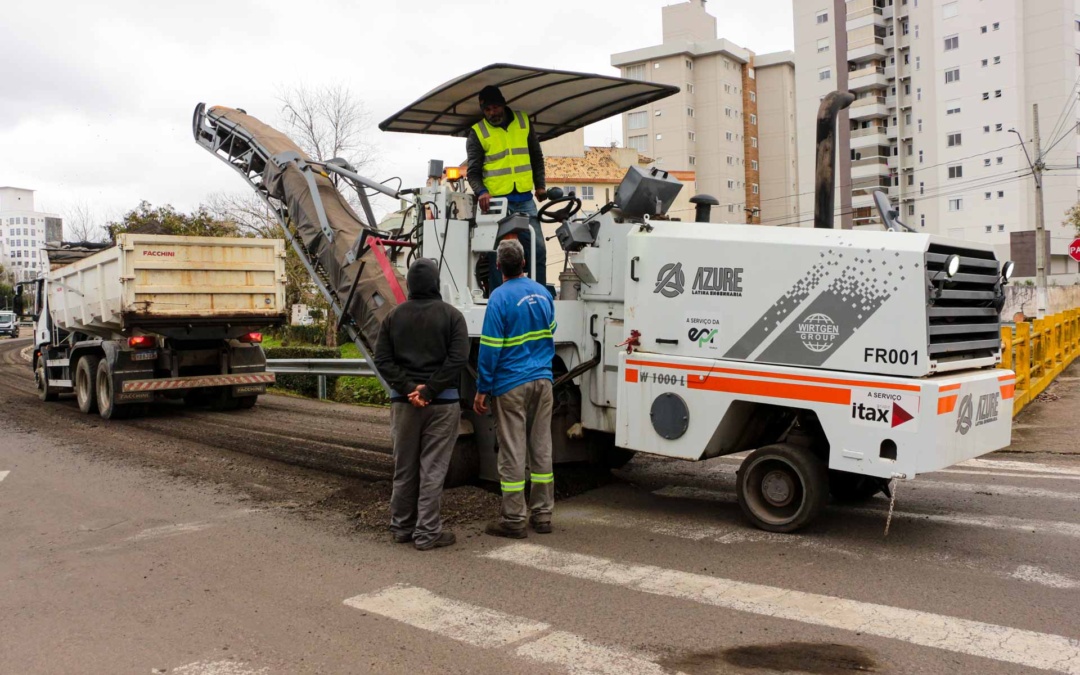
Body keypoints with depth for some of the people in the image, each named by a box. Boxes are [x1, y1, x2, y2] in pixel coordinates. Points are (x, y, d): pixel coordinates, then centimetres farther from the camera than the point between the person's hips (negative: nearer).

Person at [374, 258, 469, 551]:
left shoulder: (394, 316, 7)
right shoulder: (451, 315, -4)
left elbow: (382, 359, 0)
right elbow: (458, 358, -14)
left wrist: (408, 387, -8)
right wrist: (430, 389, -14)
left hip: (403, 402, 4)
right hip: (442, 403, -3)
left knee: (404, 468, 14)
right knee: (432, 469, 0)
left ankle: (401, 526, 23)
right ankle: (427, 533, 3)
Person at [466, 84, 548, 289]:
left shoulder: (523, 121, 10)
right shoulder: (477, 133, 1)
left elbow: (536, 157, 18)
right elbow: (473, 171, -2)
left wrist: (540, 185, 10)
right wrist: (481, 192, -21)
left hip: (525, 199, 3)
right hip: (496, 201, -3)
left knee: (538, 249, 1)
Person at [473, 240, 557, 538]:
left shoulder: (500, 297, -13)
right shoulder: (543, 293, 6)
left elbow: (490, 348, -14)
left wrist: (482, 389, -8)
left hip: (511, 385, -6)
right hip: (542, 381, 6)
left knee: (512, 453, 1)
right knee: (541, 449, 12)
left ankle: (514, 520, 7)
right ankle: (542, 515, 19)